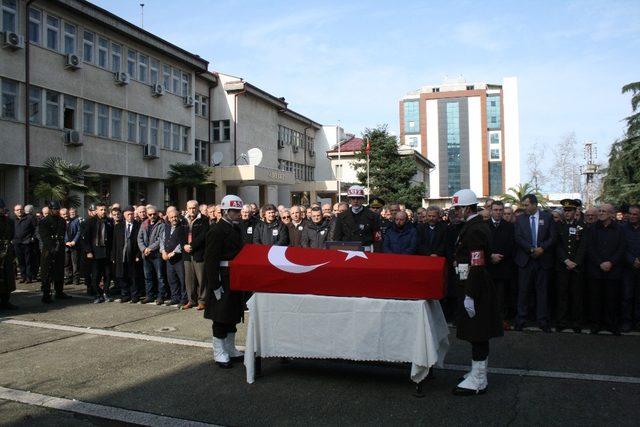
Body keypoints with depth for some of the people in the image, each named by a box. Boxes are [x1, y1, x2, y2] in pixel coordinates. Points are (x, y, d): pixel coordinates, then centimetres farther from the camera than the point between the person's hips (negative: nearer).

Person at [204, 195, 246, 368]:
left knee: (233, 315, 16)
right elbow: (211, 260, -19)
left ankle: (230, 349, 28)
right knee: (221, 317, 1)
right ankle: (219, 353, 12)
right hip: (222, 280, -9)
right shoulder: (217, 231, -15)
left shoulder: (236, 229, 11)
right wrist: (215, 285, -21)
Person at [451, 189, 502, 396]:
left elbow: (477, 266, -24)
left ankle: (478, 381, 6)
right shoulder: (479, 225, 13)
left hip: (474, 288, -10)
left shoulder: (474, 230, -19)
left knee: (477, 335, -2)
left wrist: (470, 296, -23)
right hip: (479, 287, 10)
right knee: (478, 335, 17)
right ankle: (479, 373, 28)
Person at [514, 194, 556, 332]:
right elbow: (518, 238, -2)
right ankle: (520, 320, 11)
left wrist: (542, 248, -14)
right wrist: (531, 249, -13)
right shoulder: (520, 219, 6)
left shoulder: (547, 217, 4)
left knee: (542, 291, 4)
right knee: (523, 290, 3)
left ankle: (543, 321, 12)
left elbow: (553, 237, 0)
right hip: (525, 260, 0)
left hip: (543, 260, 0)